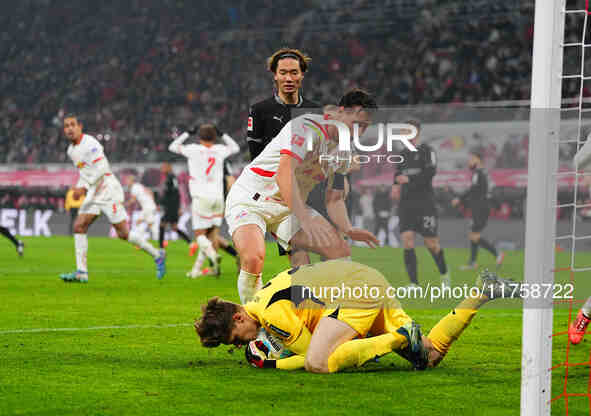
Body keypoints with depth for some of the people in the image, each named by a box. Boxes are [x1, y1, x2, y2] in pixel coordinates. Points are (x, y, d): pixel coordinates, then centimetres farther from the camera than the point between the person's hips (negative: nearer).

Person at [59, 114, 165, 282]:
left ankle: (157, 255, 11)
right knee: (79, 226, -7)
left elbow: (101, 168, -24)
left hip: (108, 191, -8)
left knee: (123, 233, -6)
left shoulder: (90, 144, -15)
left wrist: (83, 187, -28)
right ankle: (81, 272, -8)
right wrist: (79, 188, 14)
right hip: (93, 194, 8)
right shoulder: (71, 150, 14)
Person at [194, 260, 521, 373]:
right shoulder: (262, 298, 13)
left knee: (318, 363, -26)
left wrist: (270, 363, -8)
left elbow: (311, 358, -12)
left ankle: (400, 338, -20)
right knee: (430, 355, 11)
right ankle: (483, 294, 11)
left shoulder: (273, 313, -18)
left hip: (356, 292, -10)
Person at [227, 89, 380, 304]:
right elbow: (284, 174, -36)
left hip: (292, 207, 8)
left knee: (342, 252, -8)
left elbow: (334, 199, 10)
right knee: (253, 258, -34)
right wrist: (306, 220, -45)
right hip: (250, 199, -8)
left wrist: (348, 230, -11)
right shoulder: (308, 128, -23)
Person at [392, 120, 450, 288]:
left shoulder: (426, 151, -3)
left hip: (425, 202, -5)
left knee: (431, 243, -1)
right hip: (406, 203, 5)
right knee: (407, 240, -10)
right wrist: (396, 185, 6)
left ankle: (444, 274, 27)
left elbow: (430, 172, -15)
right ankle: (414, 283, -11)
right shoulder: (403, 154, 15)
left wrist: (409, 179, -18)